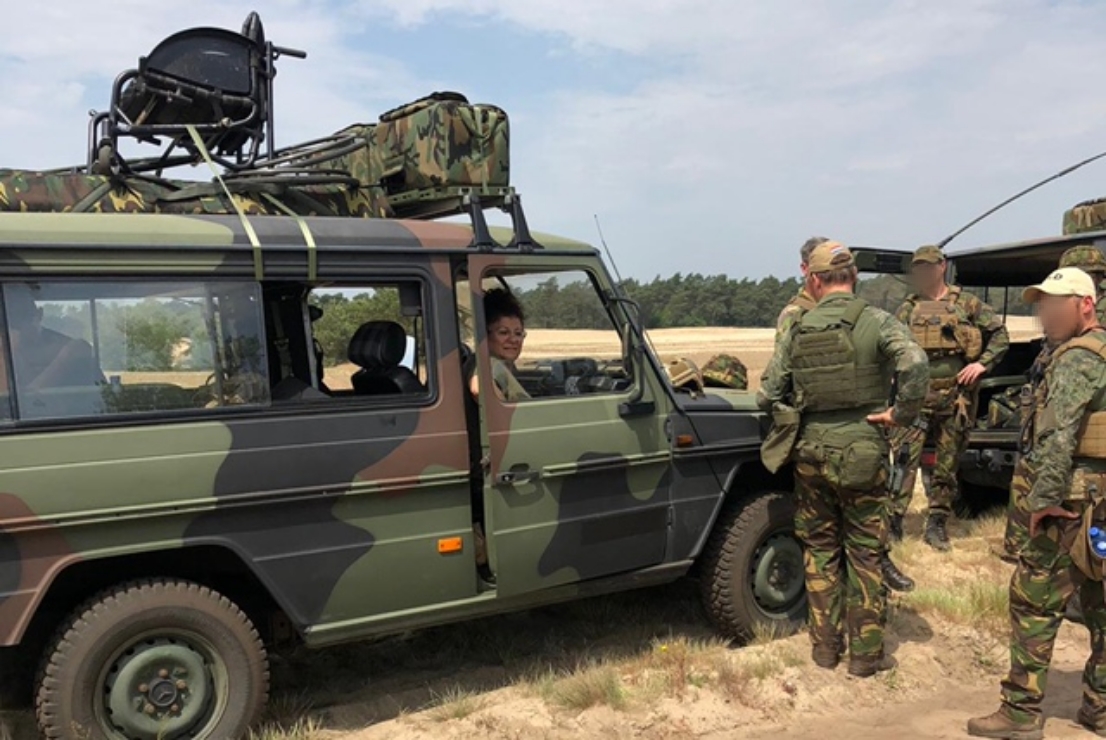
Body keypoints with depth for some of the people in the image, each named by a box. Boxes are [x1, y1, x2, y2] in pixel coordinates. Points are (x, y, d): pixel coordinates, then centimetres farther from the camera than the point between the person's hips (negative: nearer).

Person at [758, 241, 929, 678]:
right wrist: (901, 413, -11)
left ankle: (825, 648, 23)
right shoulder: (876, 323, -8)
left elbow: (767, 396, 1)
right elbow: (915, 366, -25)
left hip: (812, 453, 2)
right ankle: (866, 655, 17)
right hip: (862, 453, -2)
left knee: (819, 550, 15)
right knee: (864, 554, 9)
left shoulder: (797, 331, 0)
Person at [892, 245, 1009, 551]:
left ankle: (937, 524, 19)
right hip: (916, 396, 0)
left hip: (956, 397, 0)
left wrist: (982, 364, -3)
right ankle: (892, 521, -2)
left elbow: (1000, 334, 10)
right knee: (904, 460, -7)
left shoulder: (966, 303, 7)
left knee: (947, 465, 8)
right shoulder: (907, 310, 9)